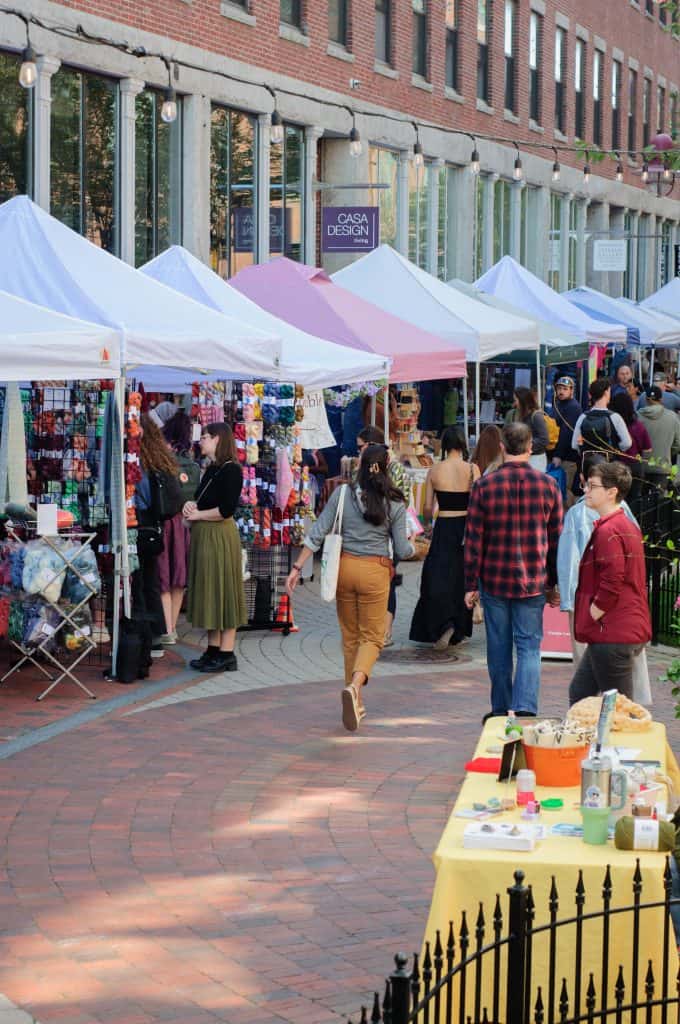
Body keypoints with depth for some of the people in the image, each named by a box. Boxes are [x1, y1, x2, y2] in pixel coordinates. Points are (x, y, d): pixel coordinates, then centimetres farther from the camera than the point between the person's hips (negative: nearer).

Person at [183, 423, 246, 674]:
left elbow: (226, 509, -20)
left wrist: (197, 514, -10)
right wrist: (191, 506, 3)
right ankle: (214, 649, 18)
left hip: (220, 537, -9)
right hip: (204, 536, 9)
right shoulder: (211, 469, 15)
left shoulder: (231, 470, -13)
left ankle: (227, 654, -1)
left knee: (222, 593, -5)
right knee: (209, 594, 12)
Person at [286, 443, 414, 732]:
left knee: (350, 636, 15)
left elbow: (317, 534, -3)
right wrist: (414, 547, 22)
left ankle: (355, 703, 21)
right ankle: (355, 686, -23)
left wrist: (297, 567, 1)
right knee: (372, 637, 5)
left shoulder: (342, 494, -2)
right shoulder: (395, 504, -5)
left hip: (345, 566, 2)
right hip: (375, 571, -2)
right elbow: (402, 550, -1)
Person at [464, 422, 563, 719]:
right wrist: (553, 584, 14)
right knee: (529, 646, 4)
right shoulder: (548, 485, -2)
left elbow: (473, 541, -4)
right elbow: (556, 540, 4)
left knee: (499, 648, 12)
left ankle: (501, 710, 21)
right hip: (533, 583, 0)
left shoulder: (484, 486, -6)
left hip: (494, 581, 0)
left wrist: (470, 586, 3)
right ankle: (525, 708, -11)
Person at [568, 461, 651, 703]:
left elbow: (612, 580, -25)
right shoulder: (628, 526, 17)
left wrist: (593, 615, -13)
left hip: (613, 636, -10)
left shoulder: (608, 531, -16)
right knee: (579, 693, 17)